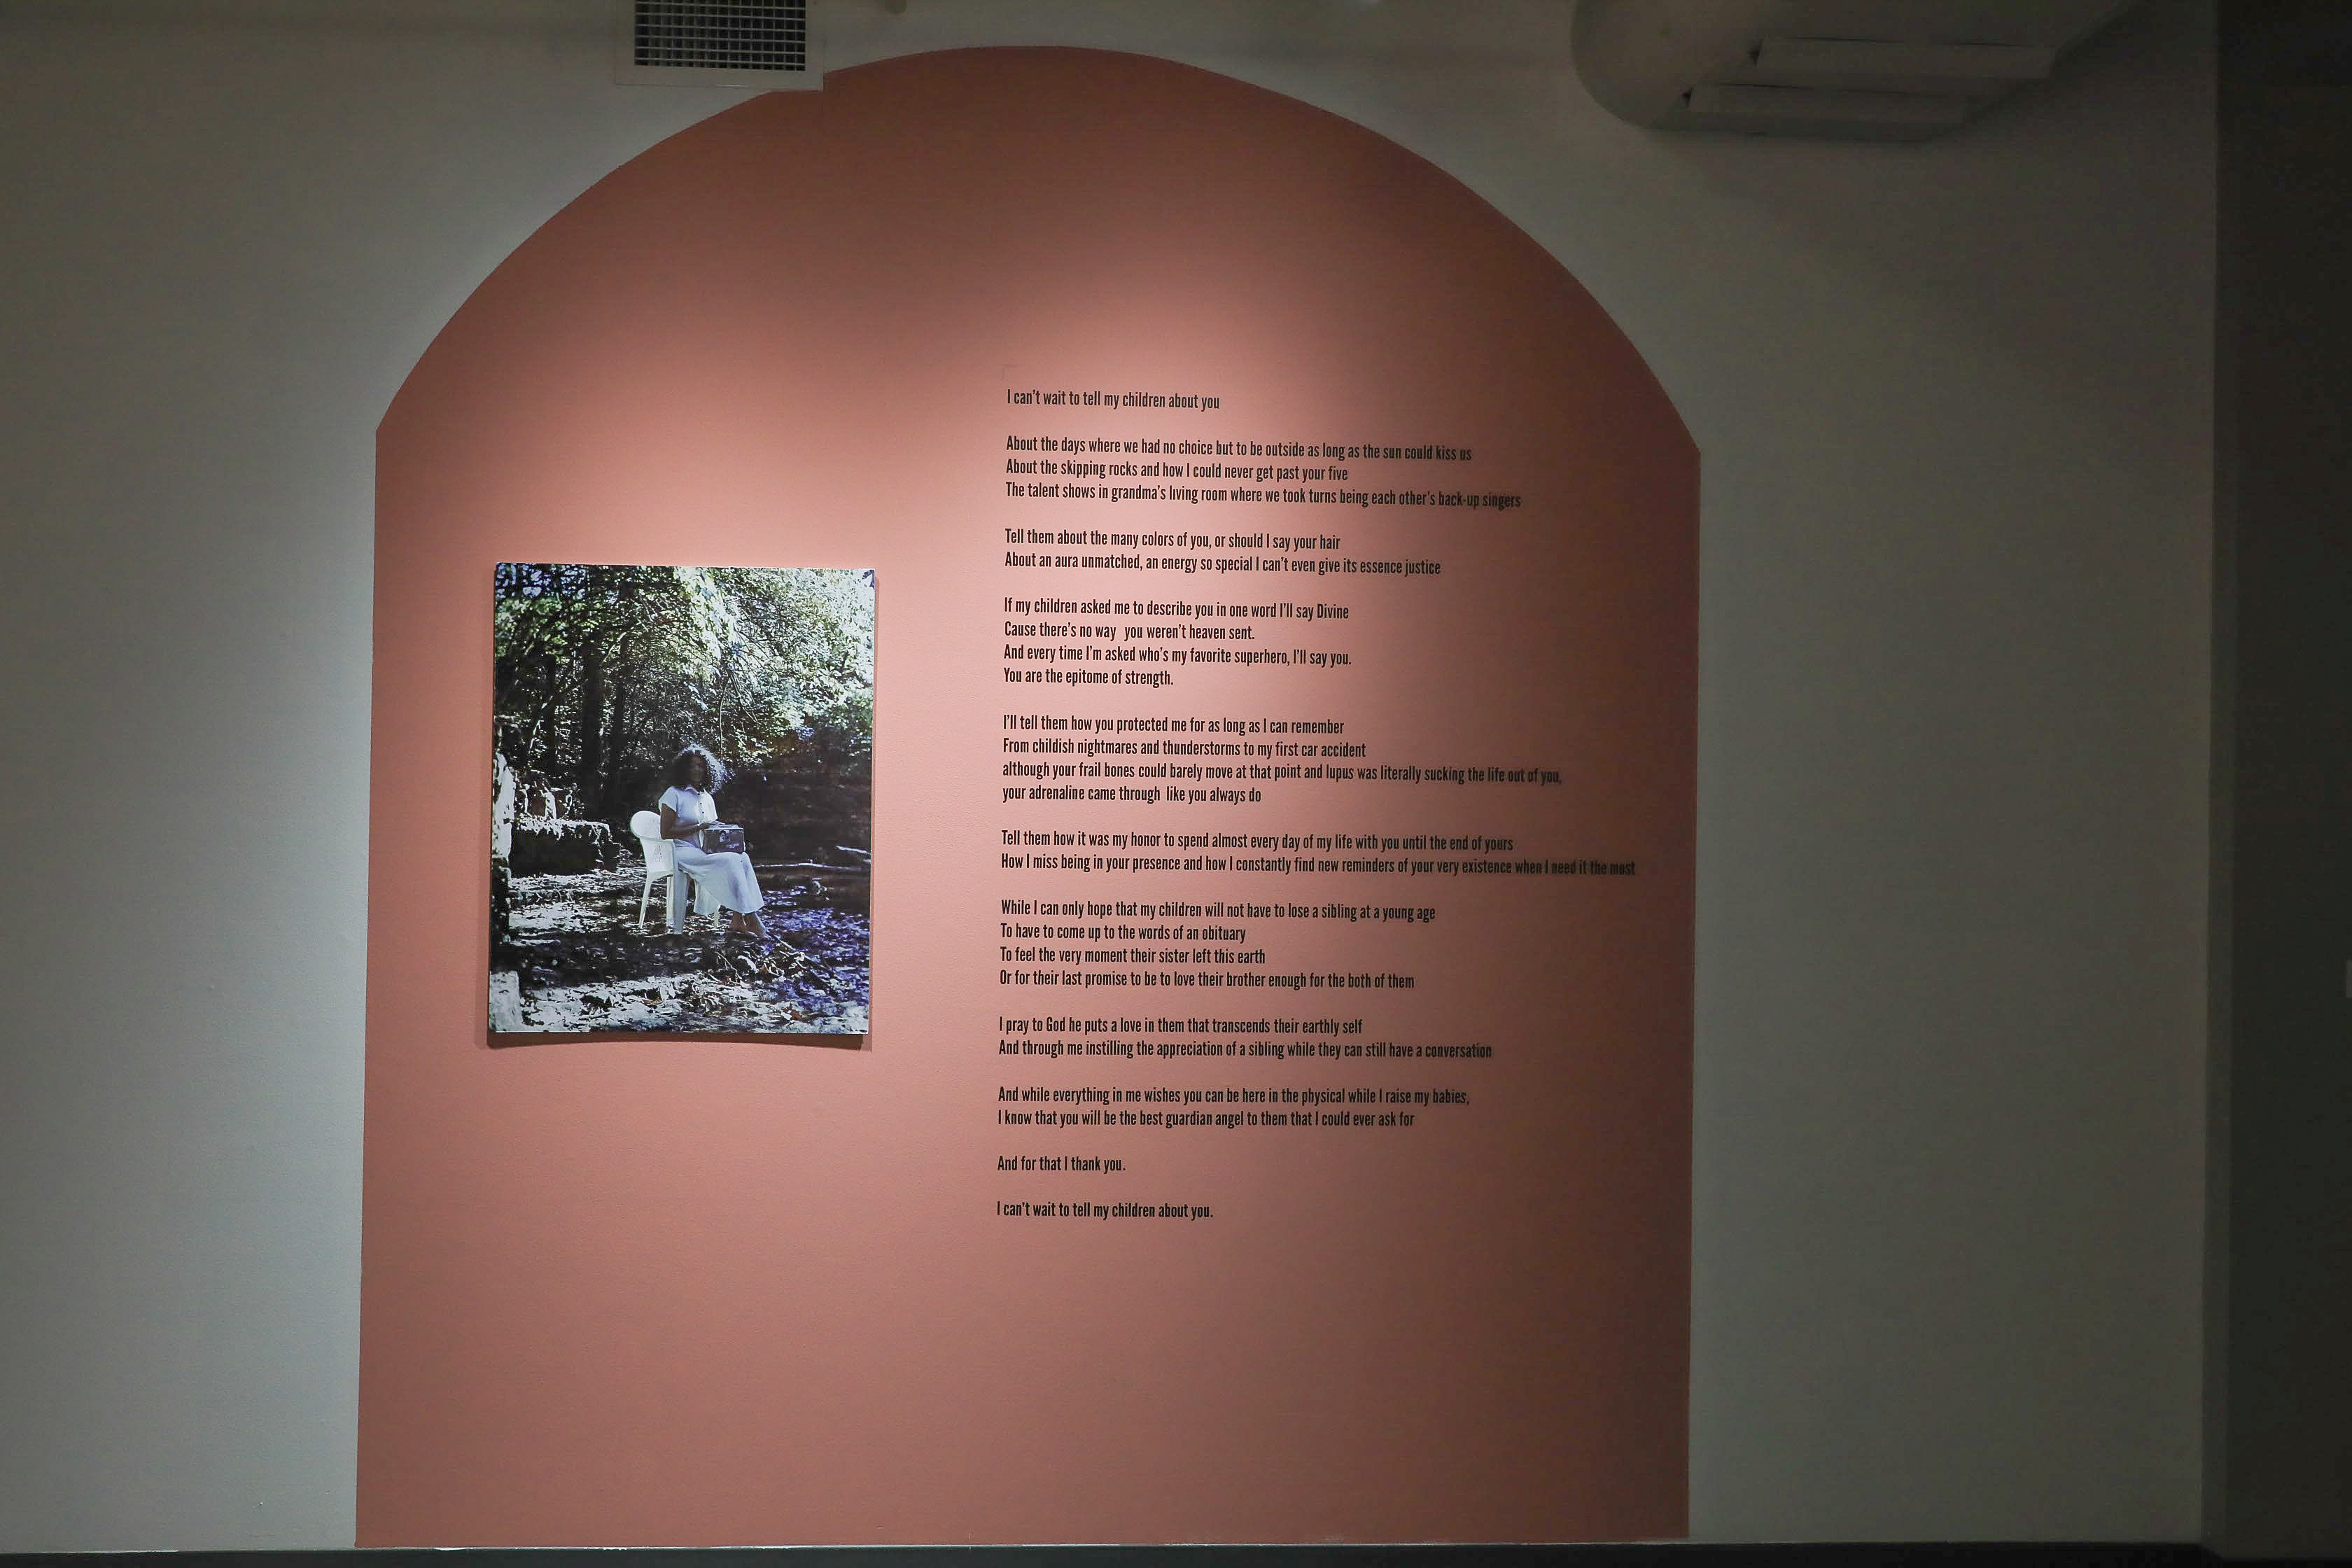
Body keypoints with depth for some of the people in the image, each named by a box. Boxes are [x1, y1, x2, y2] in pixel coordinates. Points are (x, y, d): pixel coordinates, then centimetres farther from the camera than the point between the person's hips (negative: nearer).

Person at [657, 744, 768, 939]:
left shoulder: (707, 798, 20)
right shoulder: (674, 794, -1)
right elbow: (666, 833, -9)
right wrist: (698, 828, -15)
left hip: (705, 852, 7)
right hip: (682, 852, -7)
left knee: (742, 857, -22)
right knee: (728, 862, -30)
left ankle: (738, 920, -30)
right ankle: (751, 920, -29)